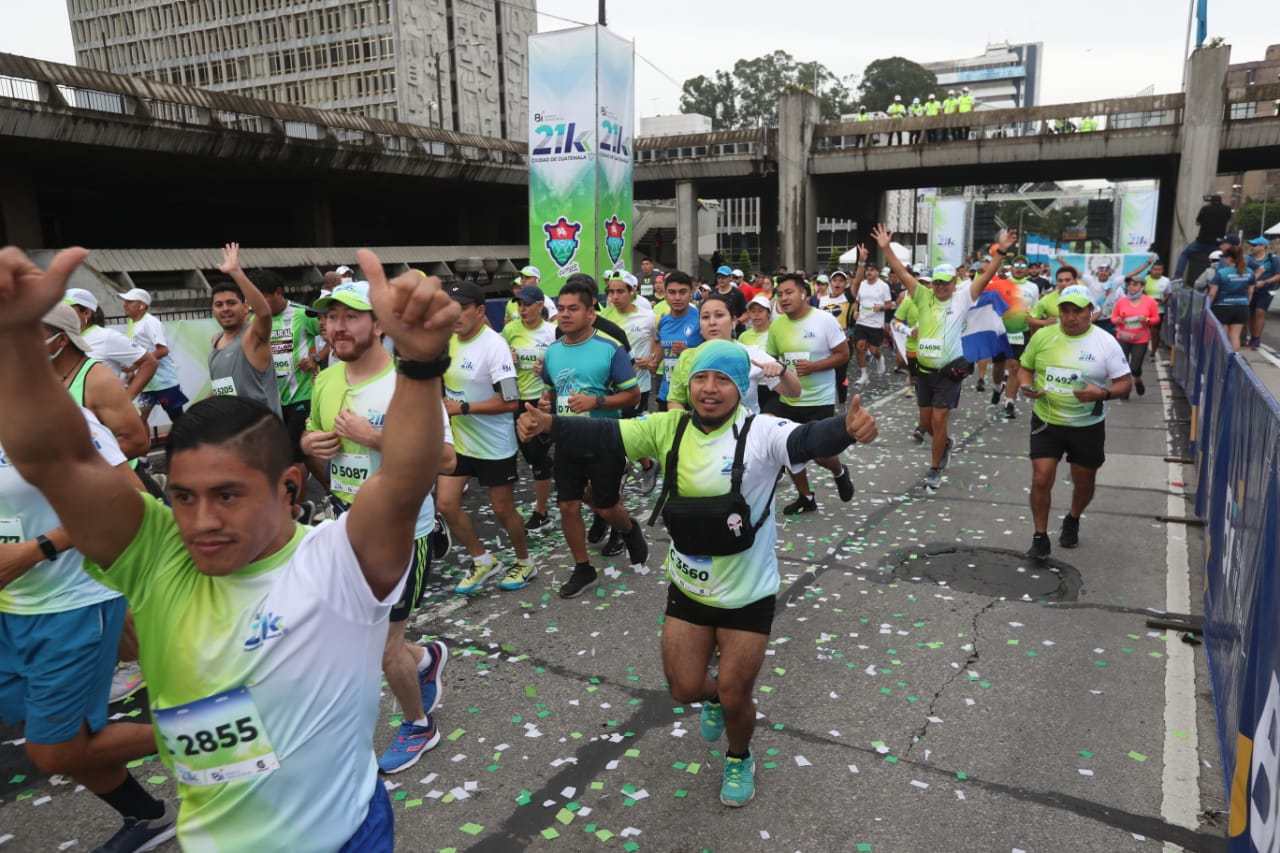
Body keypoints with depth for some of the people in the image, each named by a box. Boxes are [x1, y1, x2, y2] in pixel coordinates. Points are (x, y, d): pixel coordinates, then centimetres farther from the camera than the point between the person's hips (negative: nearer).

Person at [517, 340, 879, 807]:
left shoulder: (762, 433, -22)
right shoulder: (669, 429, -8)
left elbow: (808, 439, -39)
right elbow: (606, 434, -12)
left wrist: (848, 428, -61)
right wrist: (549, 424, -28)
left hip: (748, 594, -3)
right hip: (688, 589, 4)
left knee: (734, 695, 9)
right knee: (685, 688, 14)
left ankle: (739, 759, 44)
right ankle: (713, 697, 53)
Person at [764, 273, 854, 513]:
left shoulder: (824, 320, -13)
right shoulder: (776, 325, -1)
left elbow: (843, 354, -10)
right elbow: (770, 359, 12)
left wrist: (813, 366, -21)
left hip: (819, 401, -4)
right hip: (787, 400, 5)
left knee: (820, 454, -2)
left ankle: (839, 473, 35)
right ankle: (805, 498, 30)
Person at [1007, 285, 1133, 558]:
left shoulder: (1105, 343, -10)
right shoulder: (1043, 336, -4)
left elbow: (1125, 382, -6)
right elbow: (1025, 368, 8)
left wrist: (1103, 393, -26)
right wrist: (1026, 385, -14)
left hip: (1088, 425, 0)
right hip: (1046, 421, 0)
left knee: (1083, 483, 16)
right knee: (1041, 480, -8)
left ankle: (1072, 522, 46)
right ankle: (1040, 538, 8)